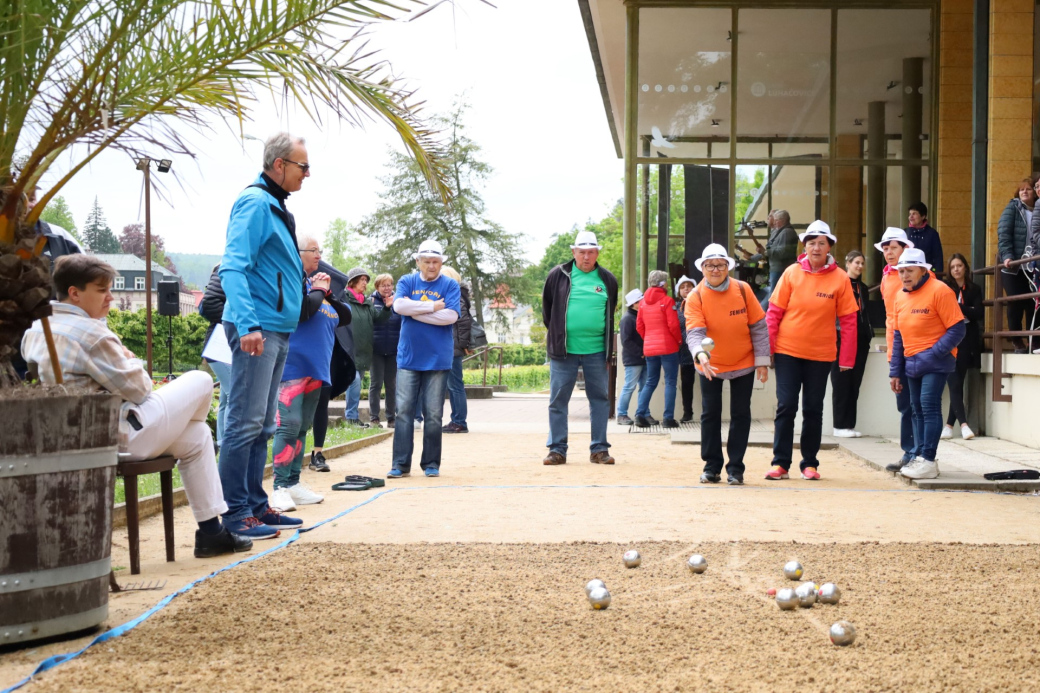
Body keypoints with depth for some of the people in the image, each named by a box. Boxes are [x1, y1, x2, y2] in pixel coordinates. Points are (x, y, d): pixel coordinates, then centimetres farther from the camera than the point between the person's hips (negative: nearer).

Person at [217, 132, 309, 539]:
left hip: (277, 330, 10)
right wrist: (248, 324, -30)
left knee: (262, 426, 13)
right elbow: (233, 268, -21)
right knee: (245, 423, -7)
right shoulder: (255, 203, -11)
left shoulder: (275, 207, 19)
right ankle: (235, 514, -3)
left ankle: (256, 505, 20)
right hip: (257, 329, -10)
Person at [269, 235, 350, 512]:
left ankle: (294, 483, 17)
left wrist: (328, 293, 3)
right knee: (289, 425, -13)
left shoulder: (314, 283, 18)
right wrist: (319, 290, -8)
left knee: (302, 428, 11)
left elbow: (346, 317, 16)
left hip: (316, 368, 9)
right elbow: (302, 310, -24)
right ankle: (281, 487, -11)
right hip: (293, 365, -9)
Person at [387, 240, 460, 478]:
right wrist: (432, 307, -12)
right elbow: (399, 305, -11)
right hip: (409, 358, 1)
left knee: (433, 415, 4)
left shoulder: (450, 285, 3)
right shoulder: (406, 282, 7)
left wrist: (415, 311, -10)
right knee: (404, 411, -1)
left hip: (438, 359, -1)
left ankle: (431, 464, 13)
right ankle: (401, 464, 3)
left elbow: (451, 315, -13)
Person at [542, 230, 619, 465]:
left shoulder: (608, 280, 6)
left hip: (597, 351, 2)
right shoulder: (558, 275, 1)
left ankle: (599, 449, 14)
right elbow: (547, 307, 14)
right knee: (558, 400, 1)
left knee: (600, 398, 5)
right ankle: (557, 449, 9)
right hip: (563, 349, -1)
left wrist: (608, 345, 13)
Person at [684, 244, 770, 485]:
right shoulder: (695, 297, -15)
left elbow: (758, 327, -5)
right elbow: (694, 332, -26)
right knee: (710, 414, 4)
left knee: (740, 415, 4)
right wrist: (700, 353, -46)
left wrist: (762, 361, -7)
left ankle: (735, 468, 13)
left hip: (743, 364, 1)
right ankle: (712, 467, 16)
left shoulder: (743, 290, -11)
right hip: (710, 365, 0)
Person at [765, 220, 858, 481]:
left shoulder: (840, 278, -3)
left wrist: (847, 358, -5)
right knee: (786, 407, -1)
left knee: (813, 410, 8)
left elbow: (848, 320, -2)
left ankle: (810, 463, 19)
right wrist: (767, 348, -5)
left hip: (821, 354, 0)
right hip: (787, 351, 0)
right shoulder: (791, 273, -2)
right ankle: (780, 463, 6)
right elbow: (774, 311, 0)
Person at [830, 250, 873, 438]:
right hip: (842, 339, -6)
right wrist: (835, 335, -12)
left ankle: (850, 425, 9)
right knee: (841, 384, -4)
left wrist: (868, 334, 11)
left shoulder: (862, 287, 17)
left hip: (860, 340, 6)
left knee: (854, 385, 5)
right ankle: (840, 426, 0)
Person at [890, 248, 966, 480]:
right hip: (912, 363, 7)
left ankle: (928, 461, -10)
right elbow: (898, 337, 16)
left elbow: (957, 330, -13)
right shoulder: (901, 297, 10)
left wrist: (933, 355, -21)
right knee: (918, 409, 9)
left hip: (935, 361, -7)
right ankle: (919, 457, 15)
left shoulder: (939, 291, -11)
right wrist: (895, 371, 13)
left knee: (929, 406, -11)